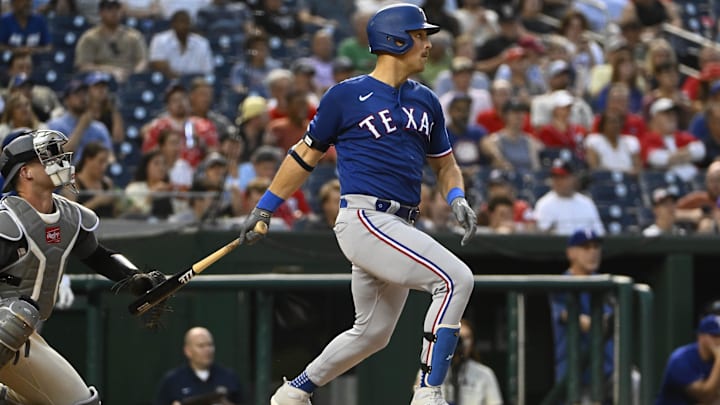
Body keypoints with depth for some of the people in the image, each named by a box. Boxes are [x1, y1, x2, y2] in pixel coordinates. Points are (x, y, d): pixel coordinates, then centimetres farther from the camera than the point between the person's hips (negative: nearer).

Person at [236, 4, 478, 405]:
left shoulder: (426, 101, 16)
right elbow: (306, 154, 8)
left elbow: (445, 163, 25)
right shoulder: (348, 95, 0)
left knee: (373, 333, 14)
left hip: (400, 229, 8)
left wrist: (457, 199, 3)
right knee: (456, 279, -22)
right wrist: (264, 210, 12)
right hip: (363, 219, -8)